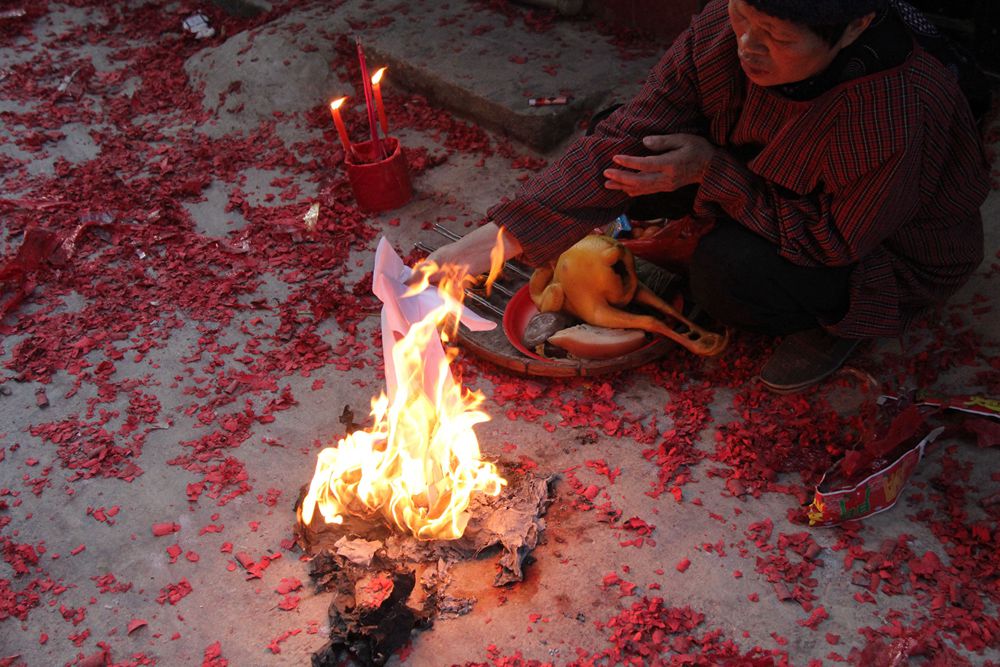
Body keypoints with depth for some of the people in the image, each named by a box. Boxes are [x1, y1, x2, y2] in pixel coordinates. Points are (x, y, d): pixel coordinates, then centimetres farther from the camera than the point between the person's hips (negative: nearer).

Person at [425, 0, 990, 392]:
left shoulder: (900, 116, -41)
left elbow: (833, 239, -27)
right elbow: (623, 144, -26)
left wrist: (713, 170, -33)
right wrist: (484, 246, -32)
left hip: (890, 256, -5)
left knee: (729, 273, -32)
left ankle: (835, 321, 1)